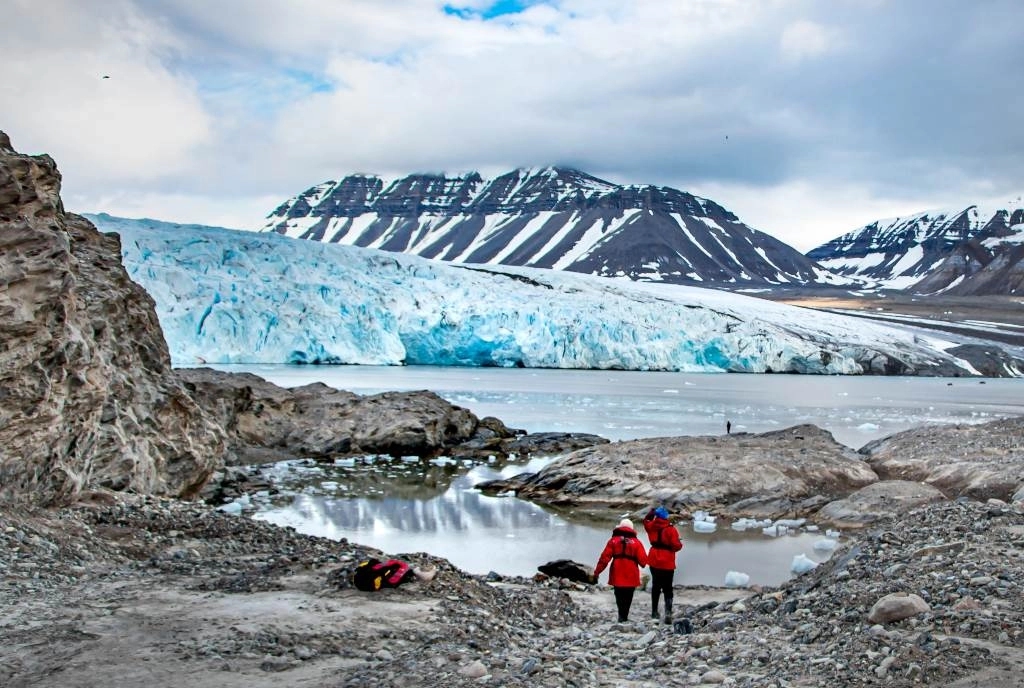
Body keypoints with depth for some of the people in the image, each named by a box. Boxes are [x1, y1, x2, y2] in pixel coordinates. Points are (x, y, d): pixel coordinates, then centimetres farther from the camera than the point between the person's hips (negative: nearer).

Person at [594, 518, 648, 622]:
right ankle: (624, 617, 5)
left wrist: (597, 572, 3)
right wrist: (642, 564, 22)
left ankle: (622, 616, -9)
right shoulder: (636, 542, 1)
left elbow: (605, 558, -2)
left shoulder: (613, 540, 2)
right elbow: (643, 560, -3)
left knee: (619, 596, 8)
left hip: (617, 575, 1)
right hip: (631, 576, -1)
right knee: (628, 597, 10)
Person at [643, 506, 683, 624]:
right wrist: (680, 544, 5)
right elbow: (676, 546, -15)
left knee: (655, 586, 18)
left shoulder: (651, 526, -1)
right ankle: (668, 612, -16)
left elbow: (646, 521, 24)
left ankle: (654, 612, 22)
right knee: (667, 589, 0)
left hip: (654, 562, 4)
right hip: (667, 564, -4)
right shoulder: (670, 529, -14)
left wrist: (651, 513, 20)